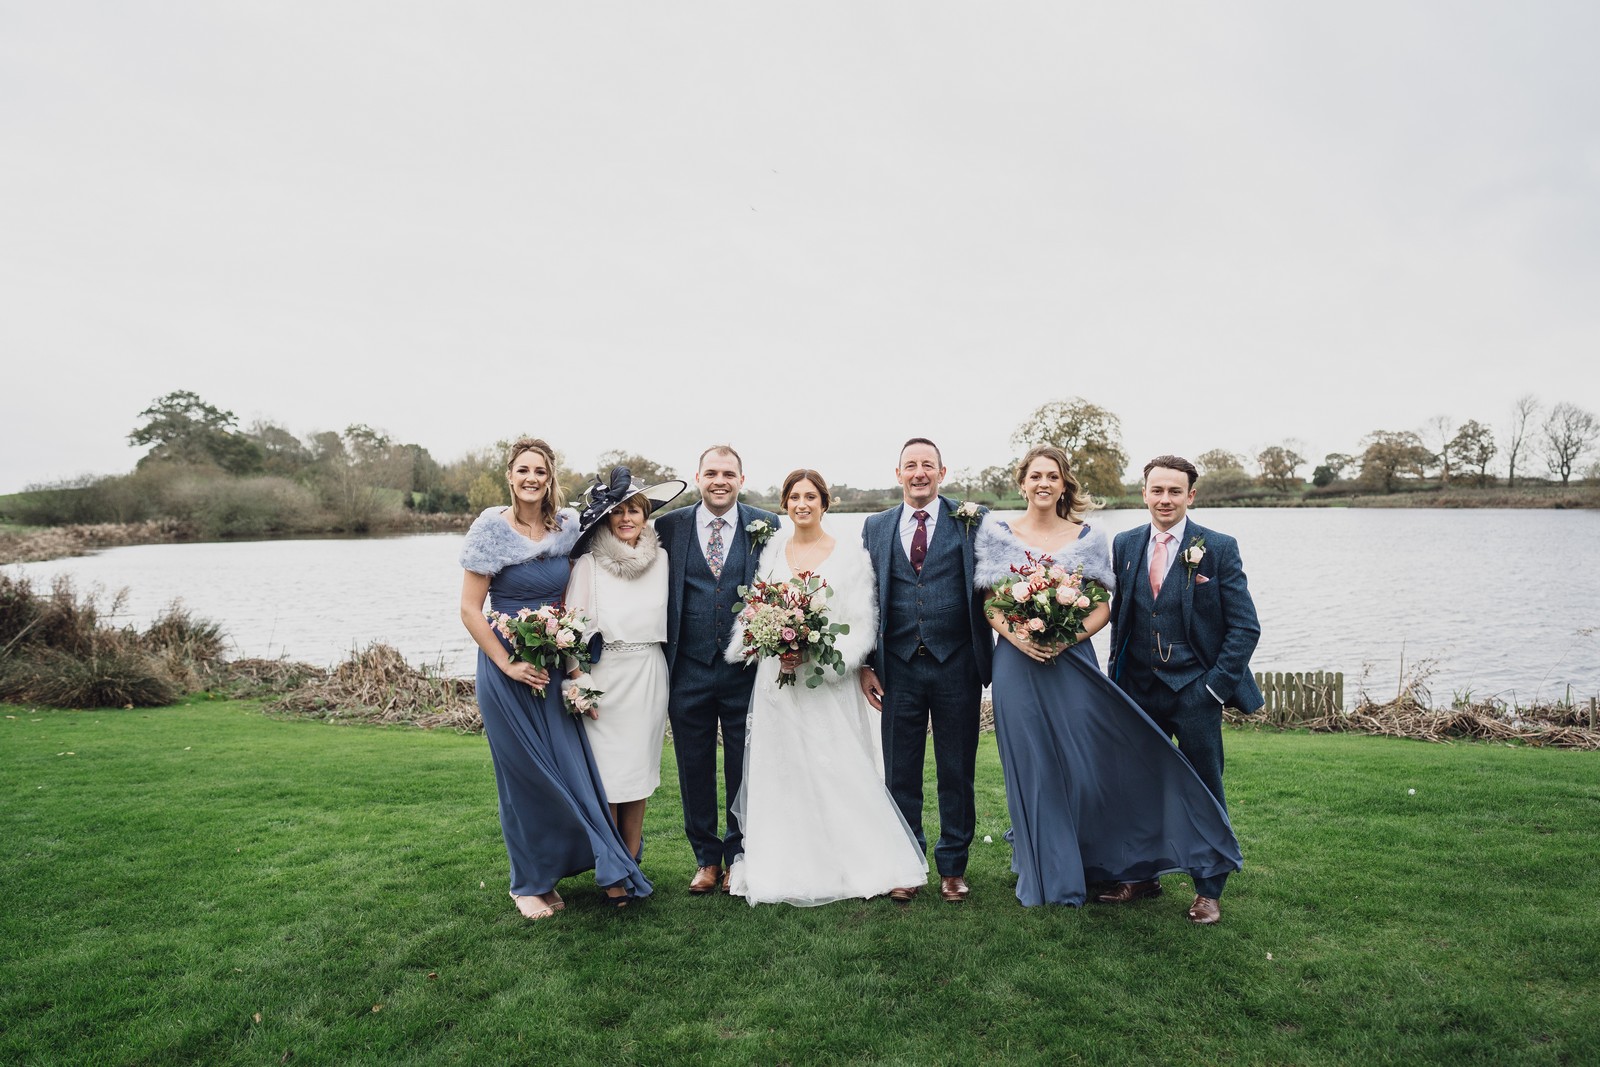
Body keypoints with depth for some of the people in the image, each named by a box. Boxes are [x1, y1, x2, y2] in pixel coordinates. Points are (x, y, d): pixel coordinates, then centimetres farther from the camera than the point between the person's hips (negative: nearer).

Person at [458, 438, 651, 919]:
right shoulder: (491, 528, -9)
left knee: (574, 765, 3)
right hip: (507, 667, -3)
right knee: (525, 775, 6)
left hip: (557, 664, 3)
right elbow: (470, 610, -9)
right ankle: (529, 885, 24)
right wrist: (509, 664, -13)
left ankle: (610, 869, 18)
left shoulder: (567, 526, 1)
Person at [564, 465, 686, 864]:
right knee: (605, 773, 0)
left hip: (649, 677, 3)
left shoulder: (661, 559, 6)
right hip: (604, 677, -2)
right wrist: (578, 685, -9)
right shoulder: (588, 563, -4)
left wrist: (667, 679, 7)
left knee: (639, 770, 8)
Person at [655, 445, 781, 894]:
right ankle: (706, 859, 29)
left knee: (743, 771, 11)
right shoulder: (669, 526, 2)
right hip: (688, 671, 1)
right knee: (695, 771, 12)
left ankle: (737, 857, 30)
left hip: (746, 671, -1)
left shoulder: (766, 526, 0)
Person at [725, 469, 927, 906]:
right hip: (776, 681, 3)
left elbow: (862, 626, -5)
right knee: (780, 775, 8)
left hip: (827, 684, -3)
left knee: (837, 775, 0)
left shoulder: (850, 555, -1)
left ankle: (852, 865, 16)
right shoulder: (772, 551, 9)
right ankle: (785, 868, 20)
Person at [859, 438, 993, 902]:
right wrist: (865, 663, 5)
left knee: (957, 771, 10)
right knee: (901, 772, 10)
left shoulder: (972, 520, 2)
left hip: (957, 664, -1)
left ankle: (953, 867, 26)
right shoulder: (876, 527, 9)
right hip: (898, 667, 2)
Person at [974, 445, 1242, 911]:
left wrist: (1069, 637, -14)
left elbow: (1103, 607, 3)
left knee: (1083, 763, 3)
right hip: (1018, 663, 0)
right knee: (1029, 768, 6)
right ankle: (1042, 872, 23)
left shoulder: (1088, 538, 4)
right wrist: (1016, 637, -15)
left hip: (1073, 662, 0)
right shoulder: (998, 535, 3)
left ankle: (1089, 865, 25)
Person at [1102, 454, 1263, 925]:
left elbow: (1244, 627, -5)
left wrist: (1215, 685, -11)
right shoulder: (1125, 544, 5)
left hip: (1195, 690, -3)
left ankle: (1208, 890, 25)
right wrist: (1117, 671, 6)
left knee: (1204, 791, 8)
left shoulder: (1218, 548, -6)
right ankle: (1141, 876, 31)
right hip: (1138, 689, 4)